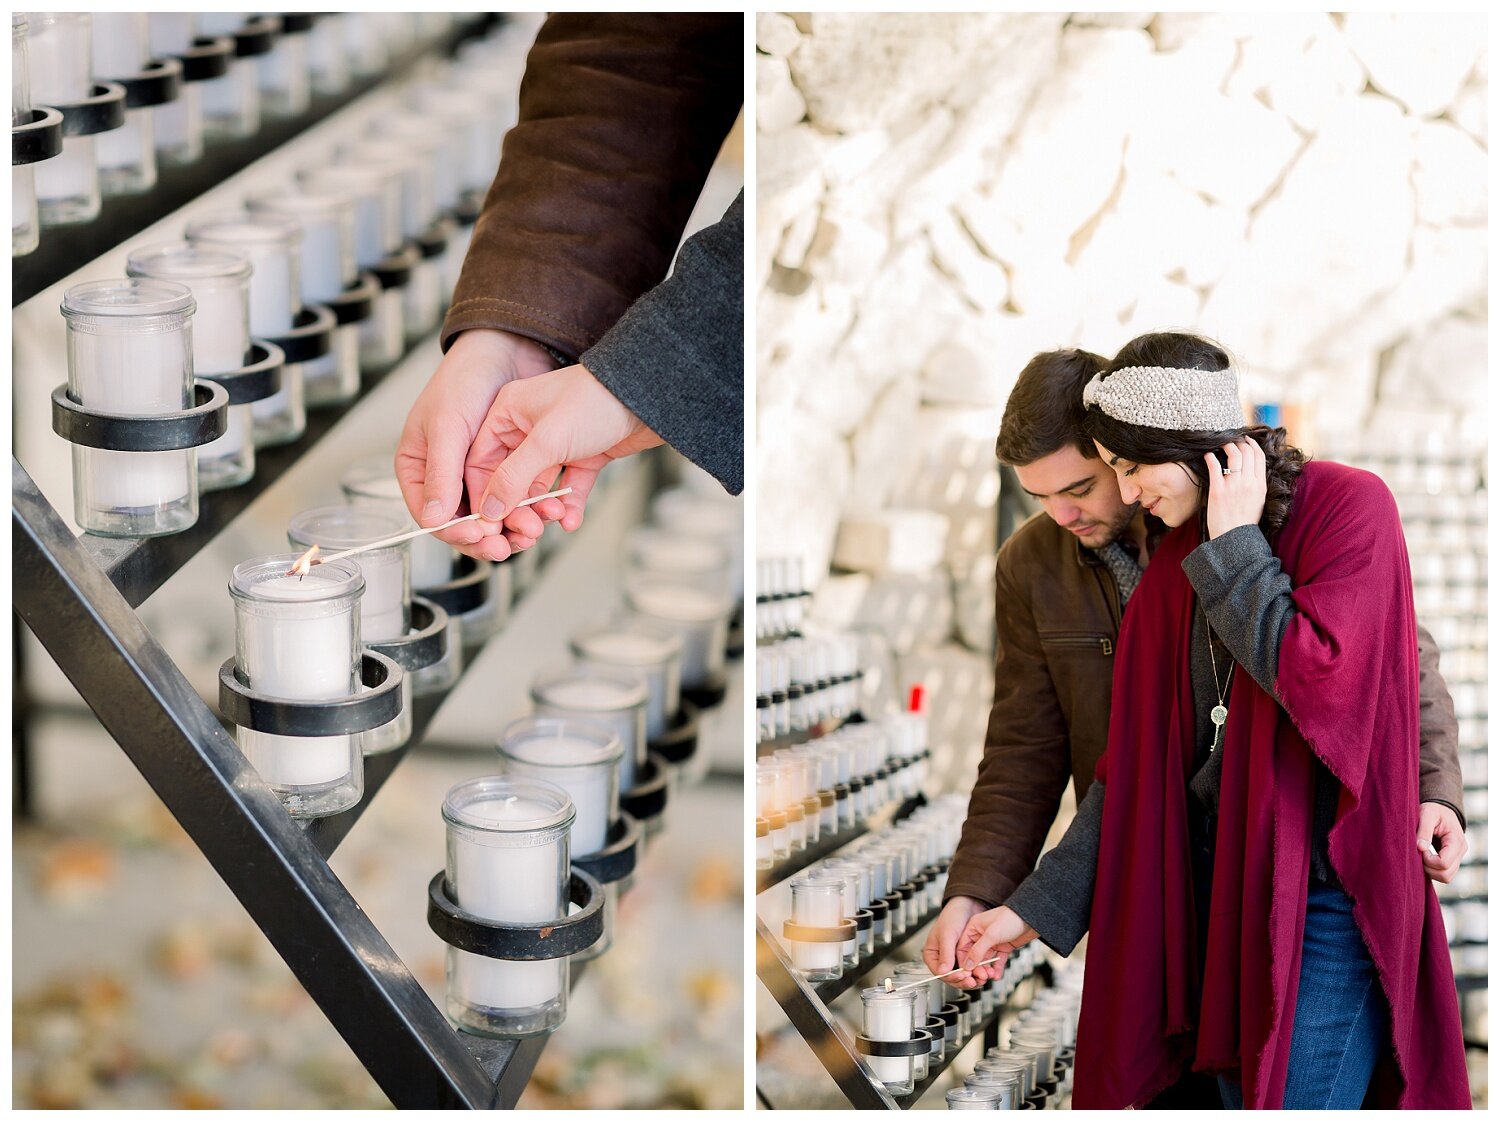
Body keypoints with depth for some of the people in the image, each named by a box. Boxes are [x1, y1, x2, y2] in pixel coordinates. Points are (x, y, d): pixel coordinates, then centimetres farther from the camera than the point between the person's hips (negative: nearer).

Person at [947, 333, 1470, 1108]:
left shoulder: (1348, 506, -9)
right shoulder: (1178, 565, 9)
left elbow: (1320, 681, -23)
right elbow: (1134, 766, 8)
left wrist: (1236, 547, -13)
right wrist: (1038, 905, 3)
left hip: (1326, 892, -6)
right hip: (1218, 890, 6)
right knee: (1240, 1098, 11)